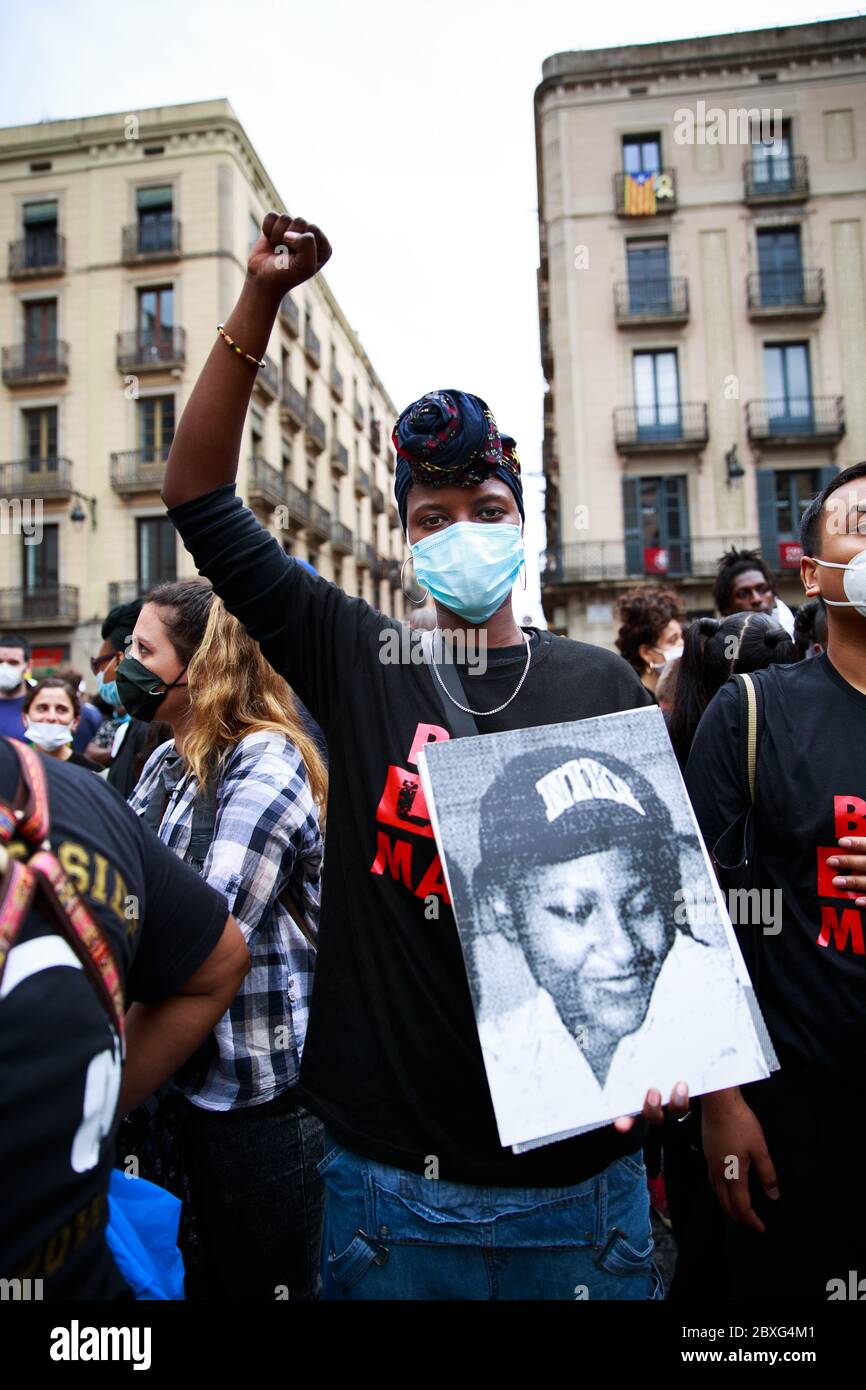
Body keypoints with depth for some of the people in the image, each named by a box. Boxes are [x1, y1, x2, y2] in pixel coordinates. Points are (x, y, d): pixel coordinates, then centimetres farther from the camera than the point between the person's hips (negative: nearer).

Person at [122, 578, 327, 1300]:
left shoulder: (268, 761, -18)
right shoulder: (165, 763, 8)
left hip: (264, 1084, -8)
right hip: (194, 1071, 8)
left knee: (269, 1278, 11)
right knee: (212, 1270, 25)